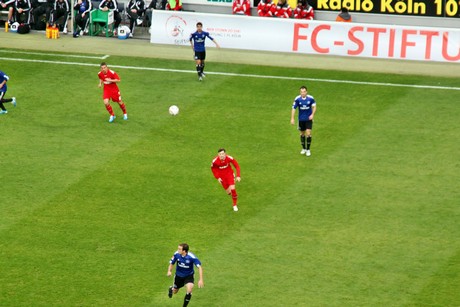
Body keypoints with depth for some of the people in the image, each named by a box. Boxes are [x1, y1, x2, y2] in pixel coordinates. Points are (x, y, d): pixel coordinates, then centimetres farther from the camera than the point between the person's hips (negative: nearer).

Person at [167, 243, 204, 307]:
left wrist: (201, 280, -34)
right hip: (178, 275, 3)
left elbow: (199, 267, -26)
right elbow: (171, 263, -4)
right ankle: (171, 288, 58)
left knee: (189, 290, -25)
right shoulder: (176, 254, -21)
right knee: (175, 292, 19)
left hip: (189, 276, -3)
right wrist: (169, 271, -25)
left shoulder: (191, 257, -31)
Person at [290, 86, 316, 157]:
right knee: (302, 133, 13)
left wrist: (312, 114, -14)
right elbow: (293, 108, -7)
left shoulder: (310, 98, -13)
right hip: (301, 119, 1)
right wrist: (292, 118, -12)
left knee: (308, 133, -10)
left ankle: (308, 150, 4)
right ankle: (303, 149, 32)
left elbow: (314, 106, 1)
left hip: (309, 119, -1)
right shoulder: (297, 99, -13)